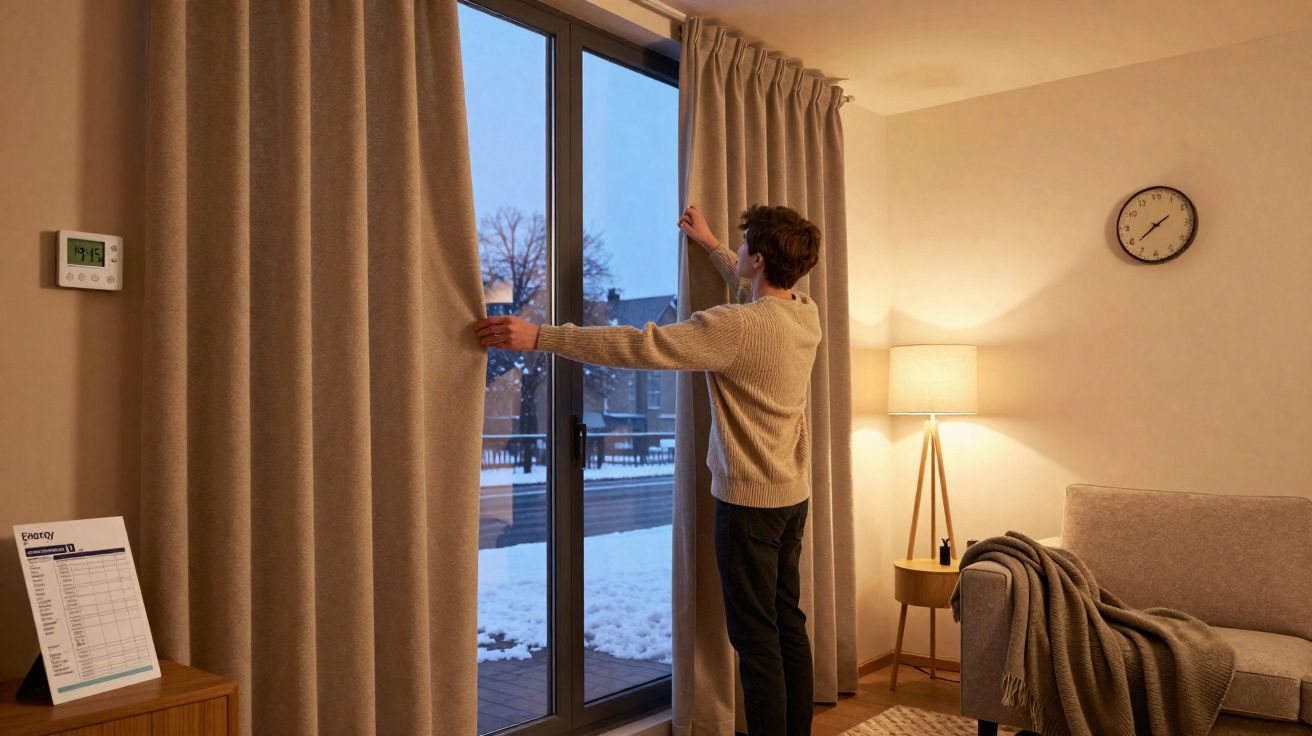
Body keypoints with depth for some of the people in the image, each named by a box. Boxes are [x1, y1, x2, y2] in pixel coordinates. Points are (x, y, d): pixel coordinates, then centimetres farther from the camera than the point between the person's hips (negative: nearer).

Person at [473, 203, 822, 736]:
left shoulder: (739, 326, -23)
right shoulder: (807, 315, 2)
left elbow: (640, 346, -27)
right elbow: (759, 294, 26)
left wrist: (540, 337, -25)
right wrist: (711, 245, 32)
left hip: (749, 501, -8)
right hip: (794, 497, 9)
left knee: (756, 636, 1)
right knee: (789, 623, 17)